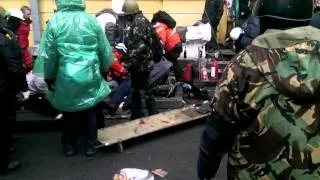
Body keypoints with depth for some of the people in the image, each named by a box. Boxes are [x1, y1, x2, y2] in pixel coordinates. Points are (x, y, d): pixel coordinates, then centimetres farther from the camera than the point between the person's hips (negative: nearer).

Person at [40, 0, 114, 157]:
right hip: (90, 77, 1)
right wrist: (104, 70, 19)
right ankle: (91, 145, 25)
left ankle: (69, 145, 29)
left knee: (69, 112, 16)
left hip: (66, 77, -1)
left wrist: (49, 76, 9)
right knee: (90, 111, 16)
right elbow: (105, 50, 4)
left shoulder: (54, 22, -8)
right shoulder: (92, 21, -3)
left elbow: (48, 54, -5)